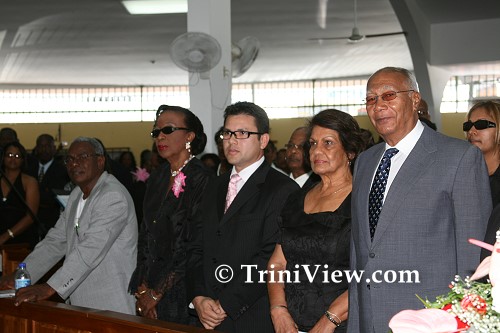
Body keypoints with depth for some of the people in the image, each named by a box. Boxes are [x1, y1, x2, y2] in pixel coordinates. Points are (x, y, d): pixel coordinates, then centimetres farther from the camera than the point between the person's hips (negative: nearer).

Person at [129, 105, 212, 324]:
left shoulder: (202, 179, -11)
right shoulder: (157, 178, 10)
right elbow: (145, 235, 10)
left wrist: (157, 293, -12)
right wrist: (143, 289, 0)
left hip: (183, 291, -6)